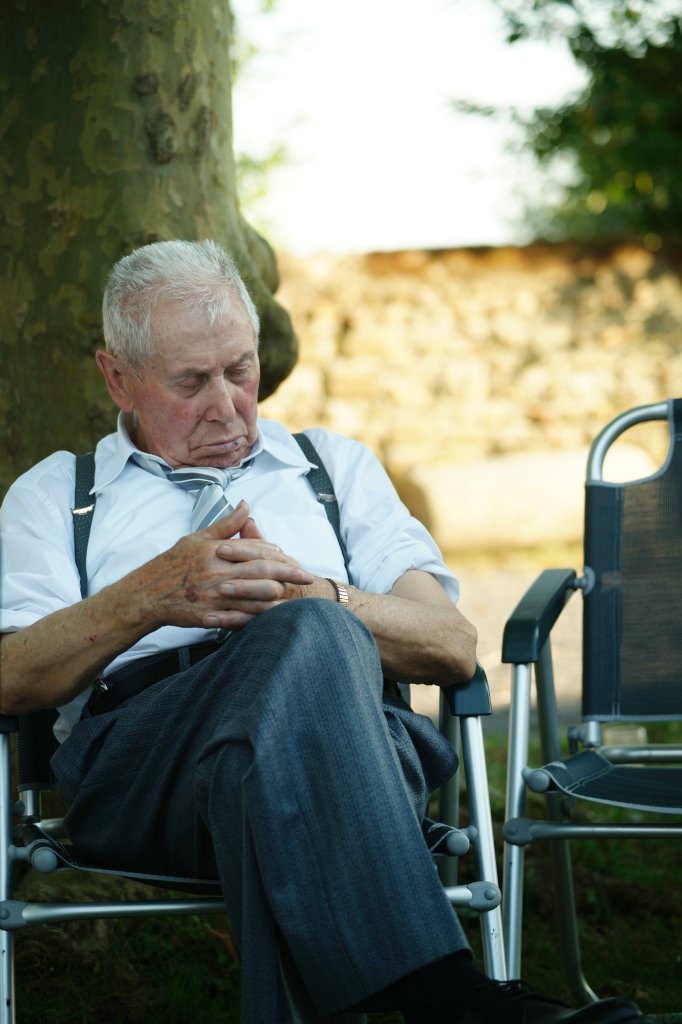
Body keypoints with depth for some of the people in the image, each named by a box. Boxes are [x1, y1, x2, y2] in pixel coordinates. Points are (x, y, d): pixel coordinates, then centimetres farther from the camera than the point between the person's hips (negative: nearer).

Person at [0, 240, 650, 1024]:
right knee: (306, 637, -38)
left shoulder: (339, 467, 30)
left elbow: (453, 647, 15)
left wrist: (311, 596, -5)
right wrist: (152, 596, -9)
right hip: (137, 738, -1)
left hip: (354, 728, 2)